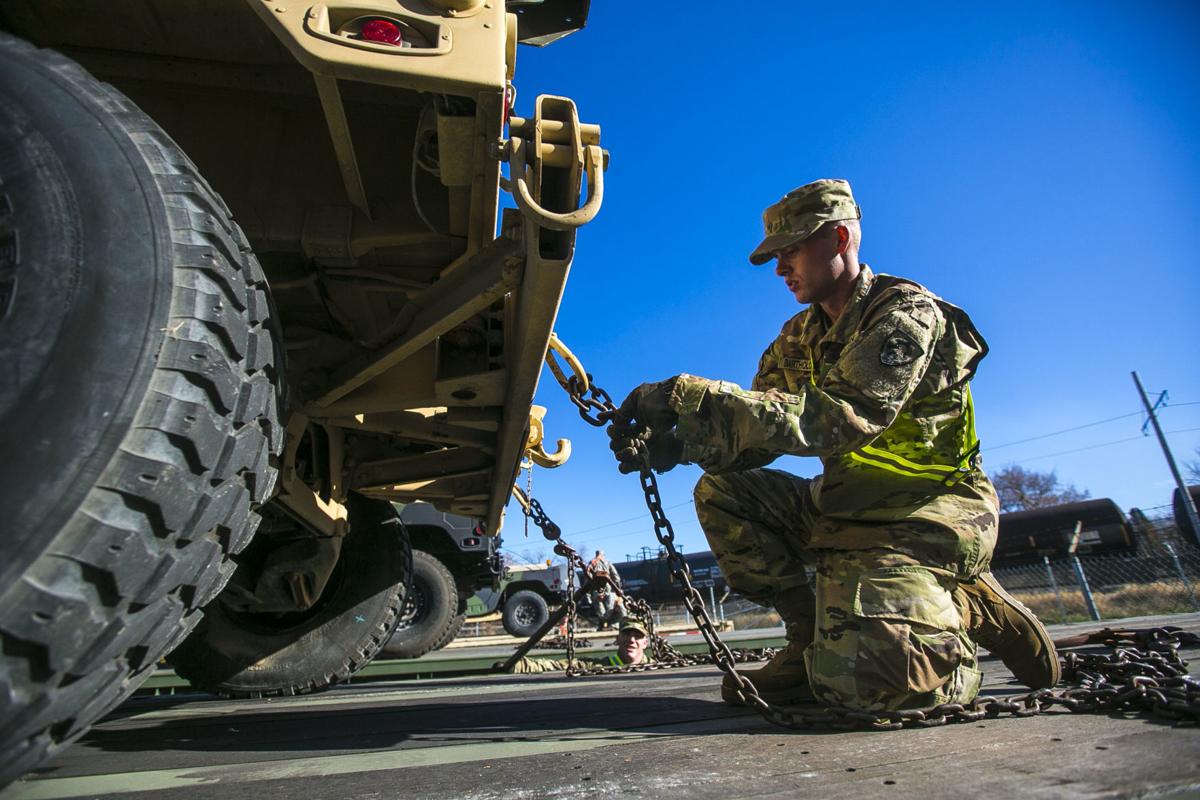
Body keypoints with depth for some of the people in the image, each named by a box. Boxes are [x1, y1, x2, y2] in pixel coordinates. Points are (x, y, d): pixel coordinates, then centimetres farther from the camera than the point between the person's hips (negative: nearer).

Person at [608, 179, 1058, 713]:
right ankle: (812, 638, 1)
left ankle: (970, 607, 4)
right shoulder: (799, 338, 9)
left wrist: (689, 396, -38)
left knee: (855, 675, -27)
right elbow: (760, 427, 0)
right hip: (845, 504, 8)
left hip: (930, 508, -8)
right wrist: (673, 442, -20)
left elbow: (841, 417, -33)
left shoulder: (908, 313, -16)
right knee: (721, 491, -7)